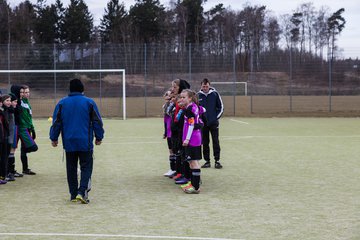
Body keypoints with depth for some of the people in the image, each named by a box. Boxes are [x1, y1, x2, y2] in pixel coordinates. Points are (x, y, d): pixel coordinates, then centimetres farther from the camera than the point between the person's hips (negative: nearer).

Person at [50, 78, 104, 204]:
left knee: (71, 168, 12)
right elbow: (97, 122, 2)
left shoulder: (62, 103, 3)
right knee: (86, 167, 3)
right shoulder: (89, 102, -2)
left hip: (69, 142, 2)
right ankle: (82, 192, -13)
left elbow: (56, 123, 5)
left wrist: (54, 138, 14)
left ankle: (73, 194, 15)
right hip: (85, 142, -2)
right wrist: (99, 137, 12)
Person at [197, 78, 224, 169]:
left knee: (215, 142, -2)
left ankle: (217, 161, 4)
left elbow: (221, 107, 4)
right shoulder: (198, 95, 1)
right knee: (205, 143, 6)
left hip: (214, 123, -2)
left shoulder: (215, 94, -3)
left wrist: (216, 117, -3)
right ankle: (207, 161, 14)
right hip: (203, 123, 2)